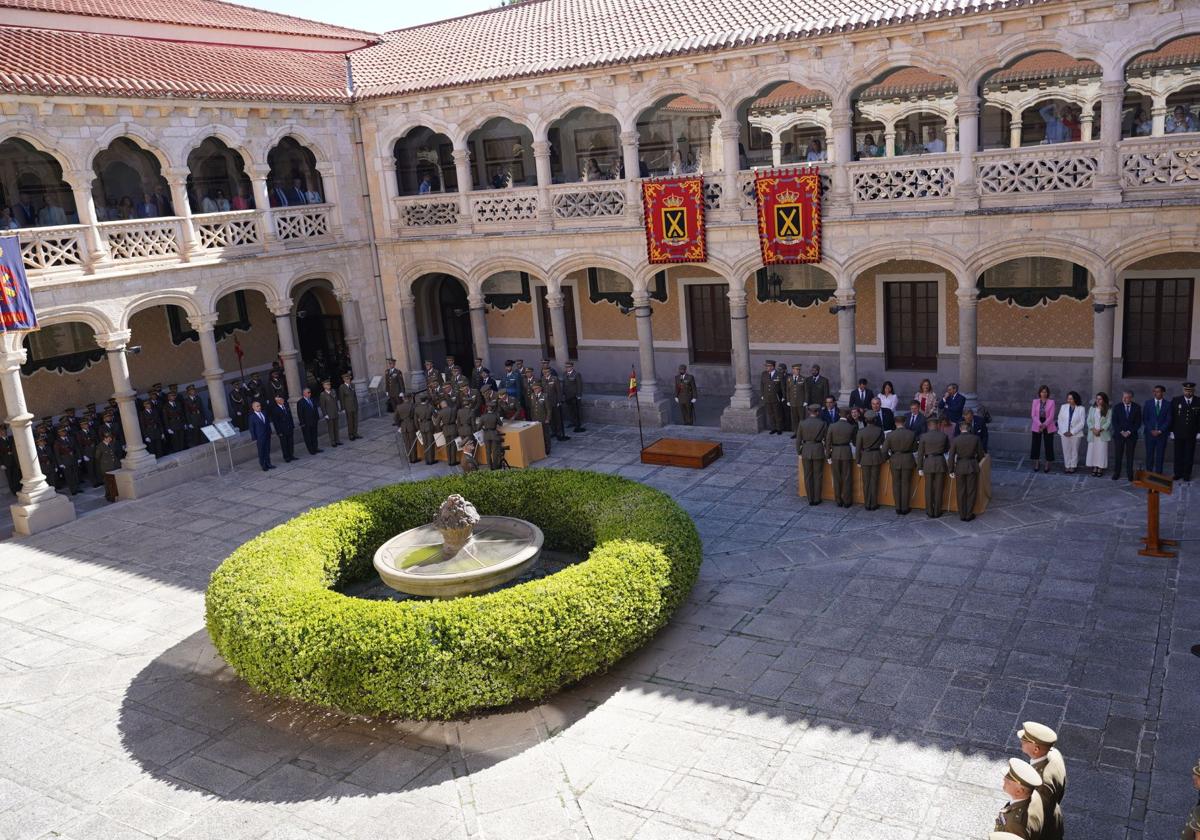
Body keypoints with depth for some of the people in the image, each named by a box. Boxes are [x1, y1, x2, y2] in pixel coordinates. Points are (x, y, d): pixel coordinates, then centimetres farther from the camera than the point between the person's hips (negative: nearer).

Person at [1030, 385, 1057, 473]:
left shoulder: (1051, 402, -3)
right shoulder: (1035, 401, 2)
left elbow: (1051, 416, -9)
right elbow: (1033, 415, -4)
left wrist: (1044, 425, -20)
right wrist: (1040, 425, -17)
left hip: (1048, 427, -2)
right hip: (1036, 427, 2)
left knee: (1048, 445, 1)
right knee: (1036, 445, 4)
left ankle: (1047, 465, 10)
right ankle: (1036, 464, 16)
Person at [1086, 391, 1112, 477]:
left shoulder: (1108, 410, 1)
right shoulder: (1092, 409, 8)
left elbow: (1108, 422, -5)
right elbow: (1088, 420, 4)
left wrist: (1100, 430, -16)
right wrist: (1093, 429, -11)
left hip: (1103, 434, -2)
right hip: (1092, 434, 3)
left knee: (1101, 452, -3)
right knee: (1092, 451, 1)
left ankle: (1100, 469, 1)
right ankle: (1094, 468, 7)